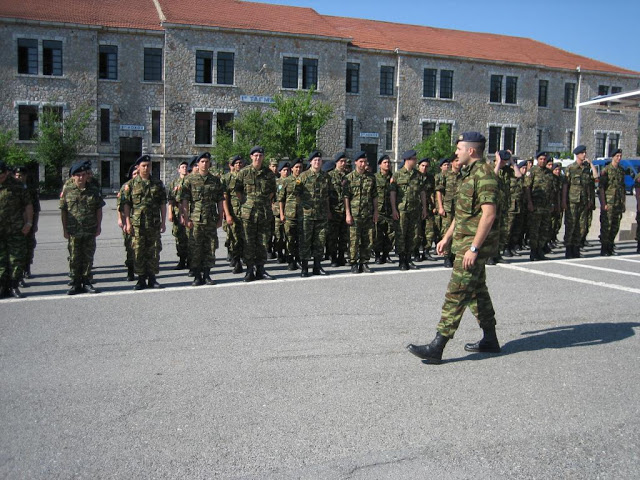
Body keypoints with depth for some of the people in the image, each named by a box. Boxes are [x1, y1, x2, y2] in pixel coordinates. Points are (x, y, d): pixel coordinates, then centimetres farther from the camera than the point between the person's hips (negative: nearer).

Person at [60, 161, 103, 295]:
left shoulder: (94, 191, 4)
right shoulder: (67, 191, 2)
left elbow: (99, 210, 8)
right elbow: (63, 211, 4)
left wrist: (98, 227, 2)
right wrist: (65, 229, 0)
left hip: (90, 232, 1)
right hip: (73, 231, -1)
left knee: (88, 258, 6)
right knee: (74, 259, 4)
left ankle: (86, 282, 16)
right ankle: (76, 284, 12)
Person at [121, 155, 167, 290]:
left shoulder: (158, 184, 10)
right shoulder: (131, 184, 5)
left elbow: (163, 204, 10)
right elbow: (126, 204, 3)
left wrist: (163, 222, 4)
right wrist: (128, 222, -5)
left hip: (154, 224, 2)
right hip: (137, 224, -1)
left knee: (154, 252, 4)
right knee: (138, 252, 1)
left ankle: (152, 278, 13)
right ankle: (141, 279, 9)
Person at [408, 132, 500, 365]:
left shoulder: (484, 174, -17)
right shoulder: (469, 173, 16)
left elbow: (489, 214, -24)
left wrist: (474, 248, -26)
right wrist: (447, 237, 21)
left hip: (476, 242, -11)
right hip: (465, 241, 11)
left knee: (456, 293, -10)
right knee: (477, 290, 16)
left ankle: (437, 347, -9)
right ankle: (490, 340, 27)